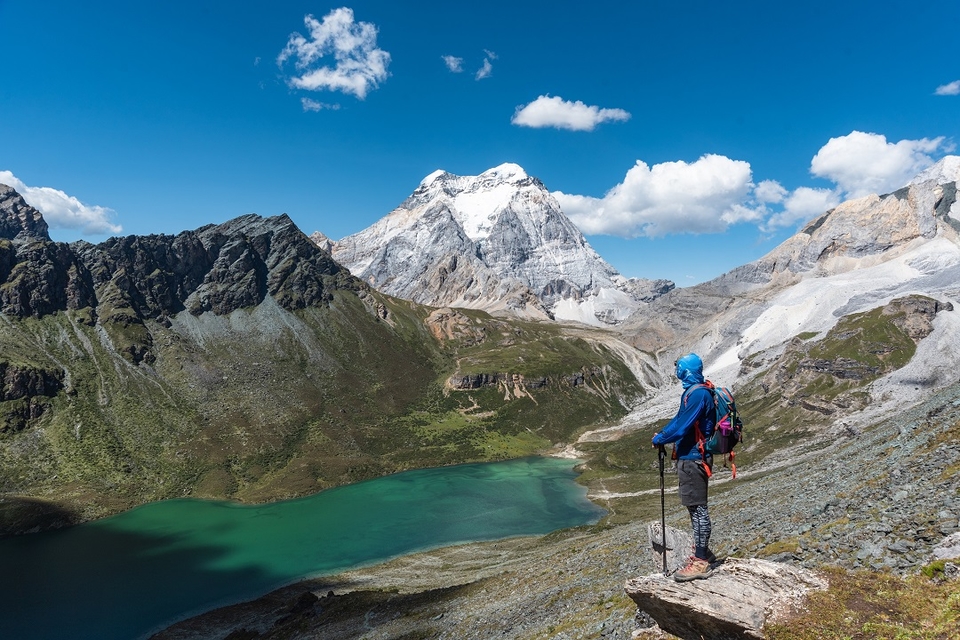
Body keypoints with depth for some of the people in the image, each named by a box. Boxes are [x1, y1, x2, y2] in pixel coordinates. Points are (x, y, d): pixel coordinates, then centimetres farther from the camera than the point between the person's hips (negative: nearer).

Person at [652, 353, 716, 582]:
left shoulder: (698, 394, -20)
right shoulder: (692, 392, 12)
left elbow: (682, 426, -23)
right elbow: (680, 418, 20)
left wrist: (660, 439, -10)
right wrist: (662, 433, 7)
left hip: (693, 458, -10)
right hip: (689, 457, 10)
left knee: (697, 507, -4)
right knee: (695, 506, 18)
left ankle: (701, 562, 2)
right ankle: (702, 552, 31)